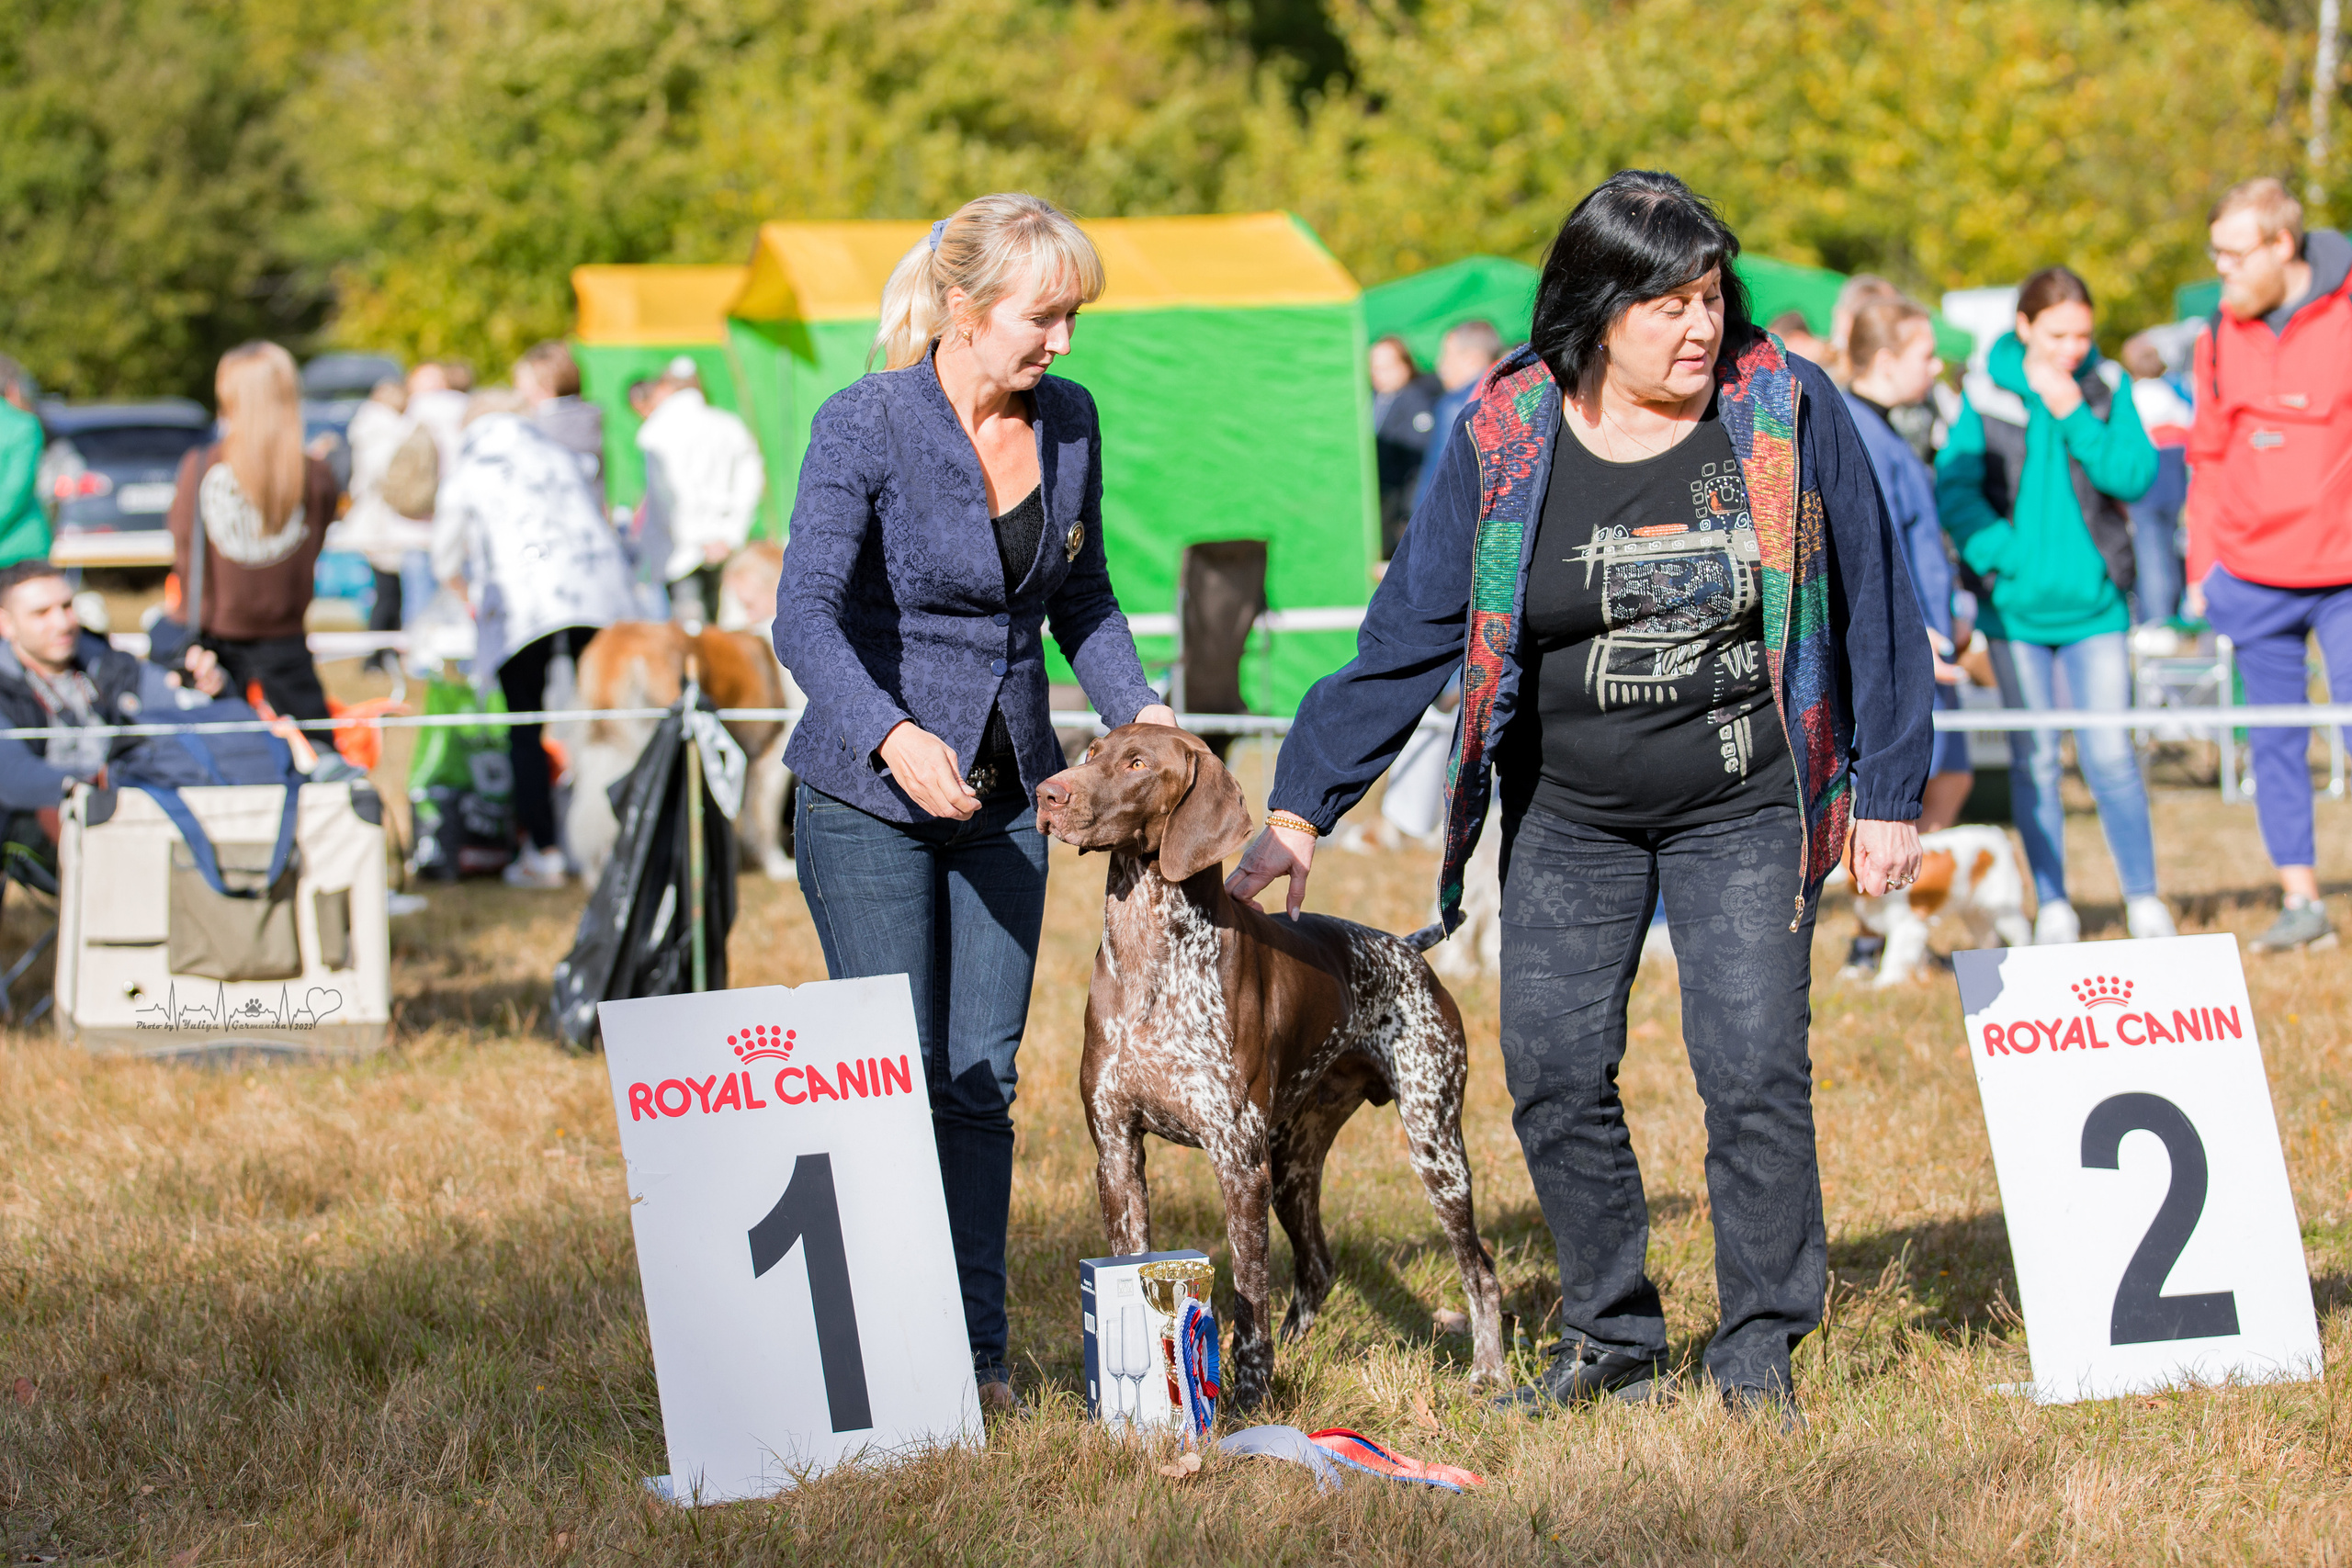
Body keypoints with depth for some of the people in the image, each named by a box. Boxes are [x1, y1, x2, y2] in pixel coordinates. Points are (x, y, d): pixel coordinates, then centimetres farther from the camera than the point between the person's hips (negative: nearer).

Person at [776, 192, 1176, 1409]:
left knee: (981, 1076, 4)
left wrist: (1136, 706, -2)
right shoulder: (864, 427, -16)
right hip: (868, 795, -5)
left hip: (1003, 794, 5)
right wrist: (893, 736, -40)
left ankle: (978, 1352, 8)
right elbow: (806, 618, -24)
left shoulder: (1069, 421, 1)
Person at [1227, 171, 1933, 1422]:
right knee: (1553, 1071, -1)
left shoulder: (1788, 411, -9)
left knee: (1753, 1070, -8)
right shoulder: (1504, 441, -8)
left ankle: (1759, 1352, 5)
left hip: (1745, 807, -2)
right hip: (1567, 814, 2)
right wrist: (1301, 811, -11)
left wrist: (1888, 795, 0)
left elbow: (1870, 606, 0)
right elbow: (1408, 635, -6)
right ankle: (1613, 1341, 15)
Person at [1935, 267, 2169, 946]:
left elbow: (2135, 477, -7)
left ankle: (2144, 899, 7)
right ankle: (2053, 905, 14)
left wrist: (2075, 416, -16)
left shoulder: (2105, 390, 2)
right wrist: (1999, 553, -17)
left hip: (2094, 602, 0)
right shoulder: (1986, 395, -2)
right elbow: (1953, 487, -4)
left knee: (2110, 754, -4)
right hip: (2017, 604, 0)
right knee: (2034, 757, 5)